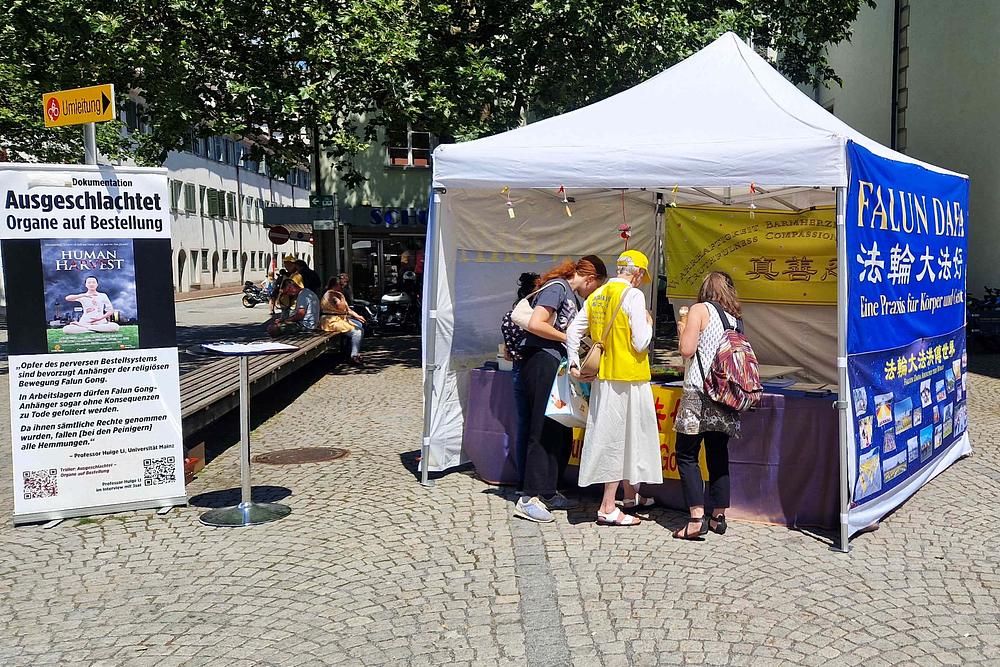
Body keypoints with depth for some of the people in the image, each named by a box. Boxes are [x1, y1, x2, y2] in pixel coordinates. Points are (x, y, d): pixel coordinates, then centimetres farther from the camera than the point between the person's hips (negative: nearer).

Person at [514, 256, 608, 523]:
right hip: (541, 362, -10)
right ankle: (529, 498, -7)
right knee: (544, 431, -10)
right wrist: (569, 339, -10)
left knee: (561, 431, 10)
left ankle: (548, 493, 19)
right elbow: (535, 324, -18)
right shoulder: (557, 287, -8)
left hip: (557, 366, 10)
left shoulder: (573, 296, 22)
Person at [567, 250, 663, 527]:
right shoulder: (633, 295, -13)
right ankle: (608, 508, 4)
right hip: (628, 378, -7)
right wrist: (648, 323, 2)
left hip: (603, 377, 7)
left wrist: (574, 364, 11)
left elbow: (572, 332, 8)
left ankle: (630, 494, 33)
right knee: (622, 437, 0)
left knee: (618, 436, 18)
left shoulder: (596, 296, 9)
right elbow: (640, 344, -16)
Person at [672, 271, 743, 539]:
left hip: (699, 391, -6)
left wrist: (682, 328, 7)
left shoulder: (700, 309, -3)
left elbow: (687, 349, -12)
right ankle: (719, 516, 16)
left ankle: (697, 518, -11)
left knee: (686, 455, -2)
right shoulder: (734, 317, 13)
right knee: (719, 455, 12)